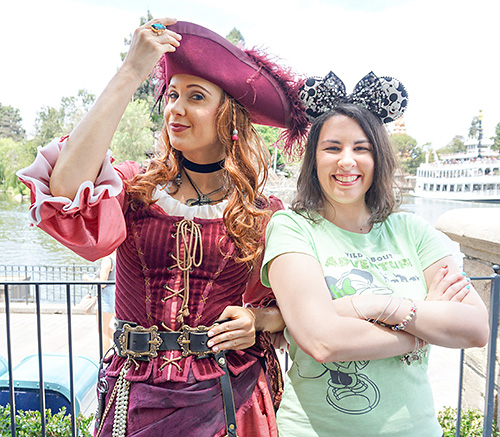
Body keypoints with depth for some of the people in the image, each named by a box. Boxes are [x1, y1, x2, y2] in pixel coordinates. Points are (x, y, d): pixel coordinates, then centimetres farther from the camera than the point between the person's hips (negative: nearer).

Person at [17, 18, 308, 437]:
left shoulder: (263, 213, -4)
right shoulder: (135, 187, -5)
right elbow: (66, 189, -27)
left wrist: (257, 319, -16)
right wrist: (130, 73, -22)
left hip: (228, 397, 0)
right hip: (137, 397, 1)